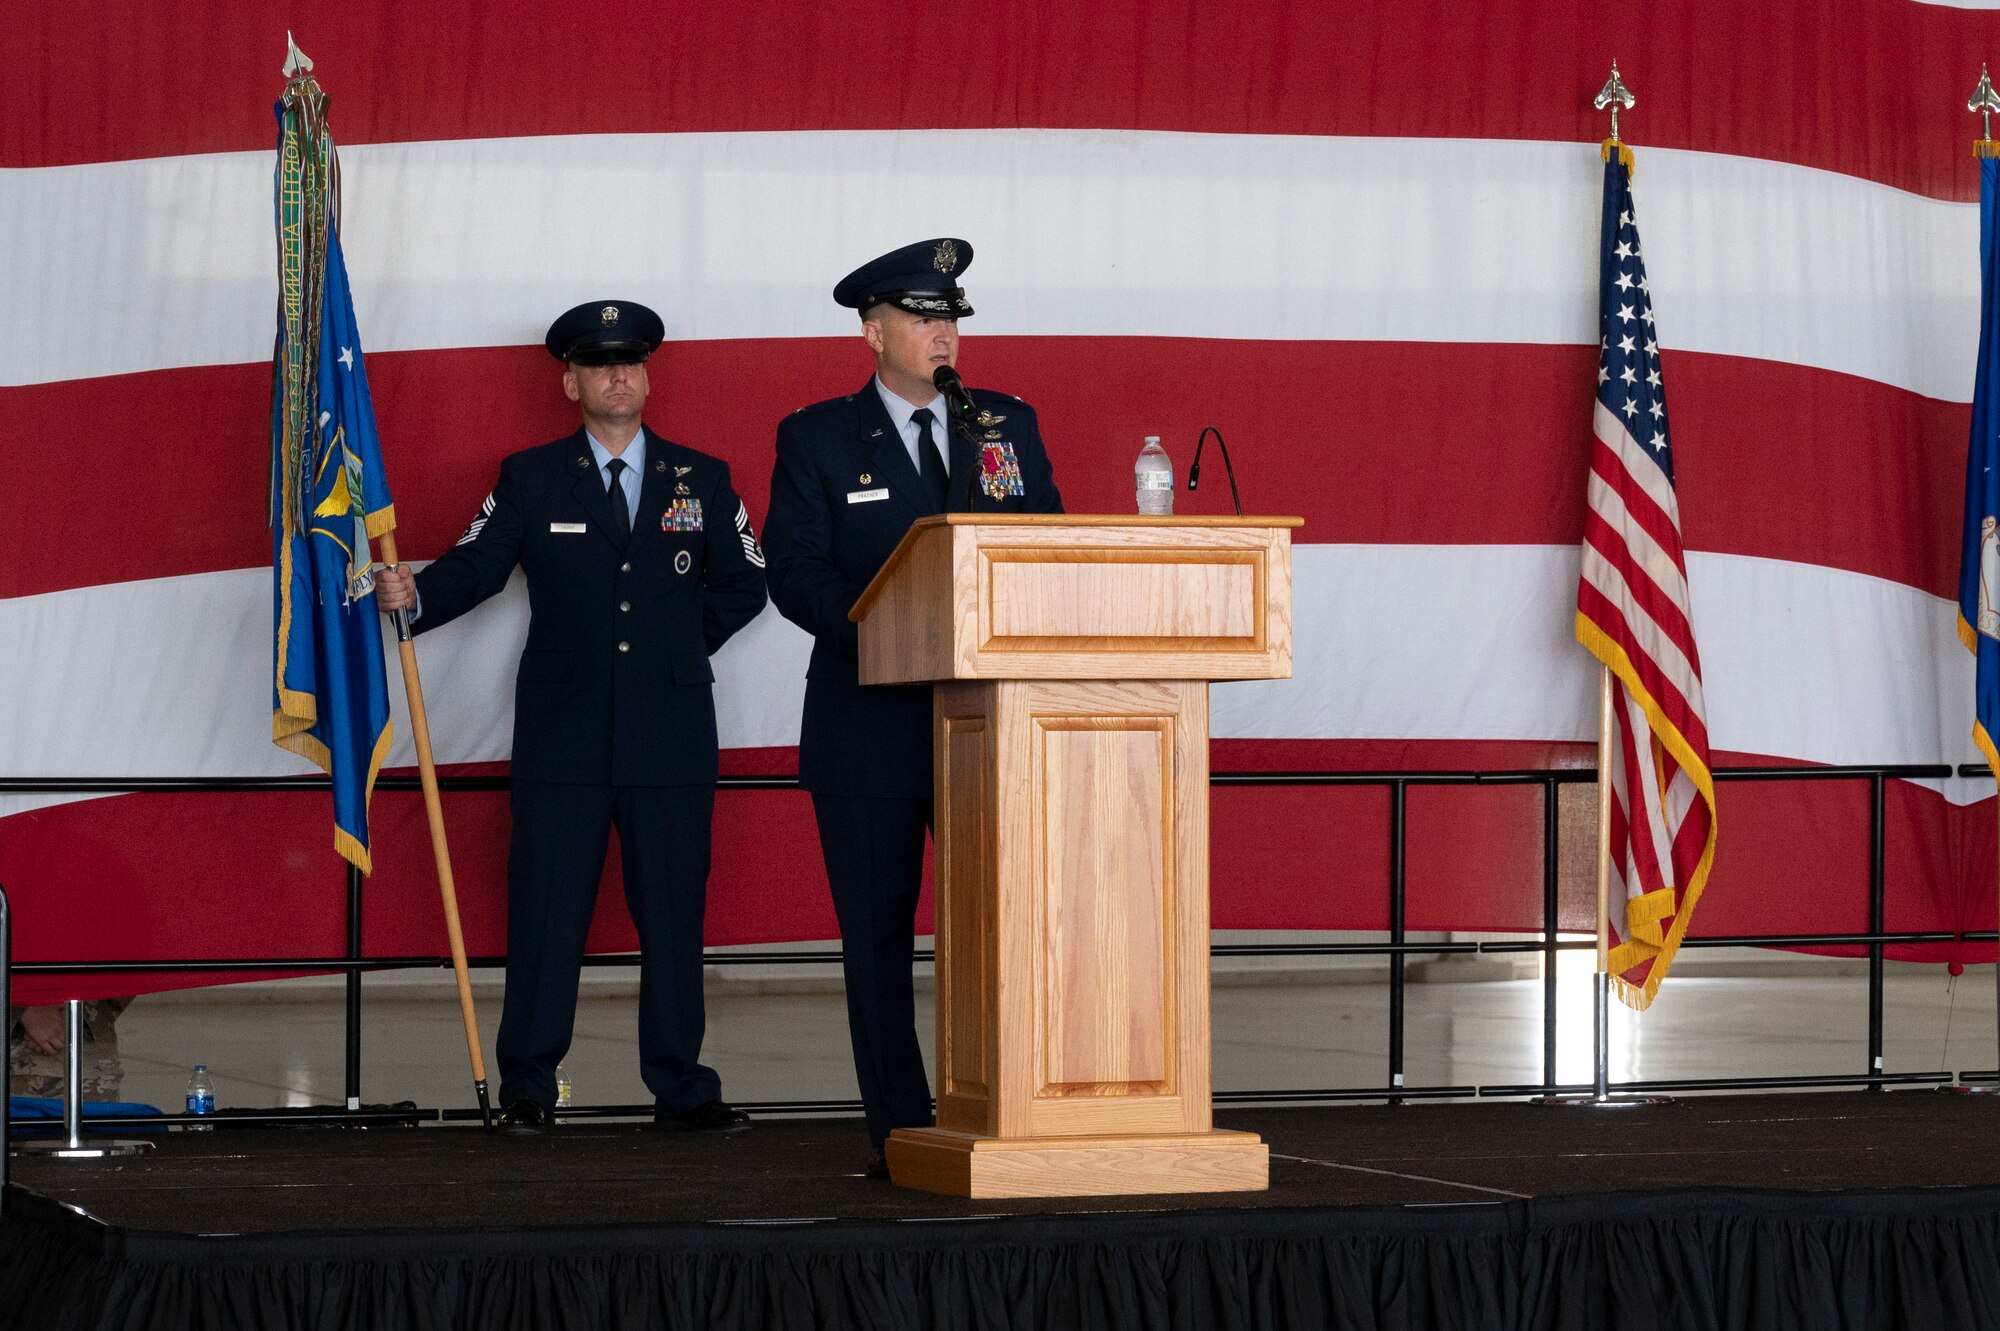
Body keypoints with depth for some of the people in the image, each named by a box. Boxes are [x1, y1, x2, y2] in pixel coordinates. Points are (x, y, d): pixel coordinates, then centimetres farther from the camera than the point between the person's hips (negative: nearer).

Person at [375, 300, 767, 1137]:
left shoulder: (701, 480, 11)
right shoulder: (531, 479, 7)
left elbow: (743, 586, 17)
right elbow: (475, 566, -3)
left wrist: (678, 647, 8)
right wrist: (413, 596, -22)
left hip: (670, 737, 1)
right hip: (563, 735, -1)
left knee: (674, 915, 4)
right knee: (545, 915, -1)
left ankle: (681, 1089, 10)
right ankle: (527, 1091, 4)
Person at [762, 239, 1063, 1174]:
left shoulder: (1010, 425, 13)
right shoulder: (817, 439, 4)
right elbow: (794, 574, -4)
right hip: (874, 722, -2)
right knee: (877, 931, 1)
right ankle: (899, 1128, 7)